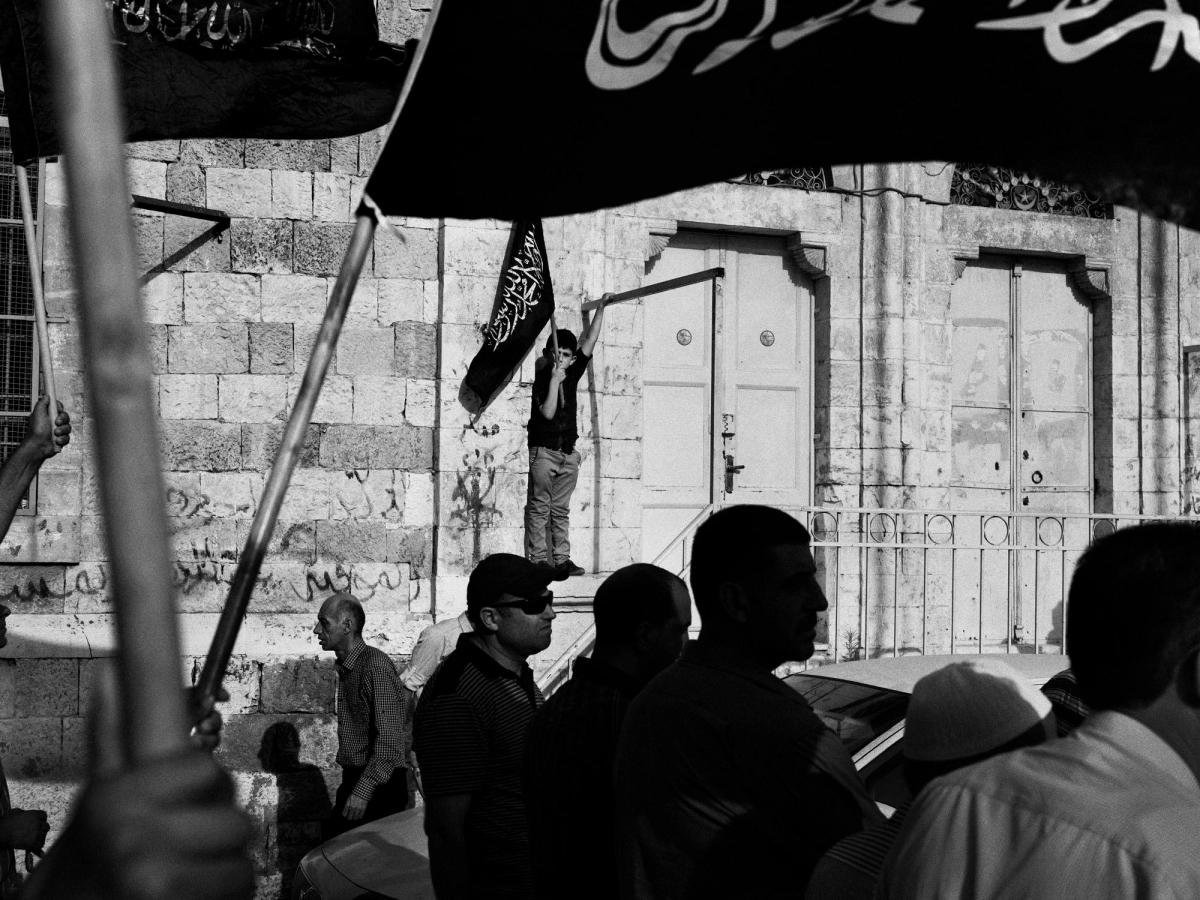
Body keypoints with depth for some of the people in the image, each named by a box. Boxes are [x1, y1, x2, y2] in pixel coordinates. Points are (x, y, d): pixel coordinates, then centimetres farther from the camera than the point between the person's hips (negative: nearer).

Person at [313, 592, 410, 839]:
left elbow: (390, 738, -21)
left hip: (379, 786, -9)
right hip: (354, 781, 9)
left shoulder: (376, 665, -16)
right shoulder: (345, 668, 13)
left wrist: (363, 791, -24)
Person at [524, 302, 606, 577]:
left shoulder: (572, 374, 9)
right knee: (538, 508, -3)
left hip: (568, 452, 5)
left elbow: (589, 341, 11)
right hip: (543, 450, -5)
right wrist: (554, 380, -19)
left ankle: (561, 559, 8)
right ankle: (538, 559, -3)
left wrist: (601, 309, 11)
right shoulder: (539, 378, -5)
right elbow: (547, 412, -15)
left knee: (561, 510, 7)